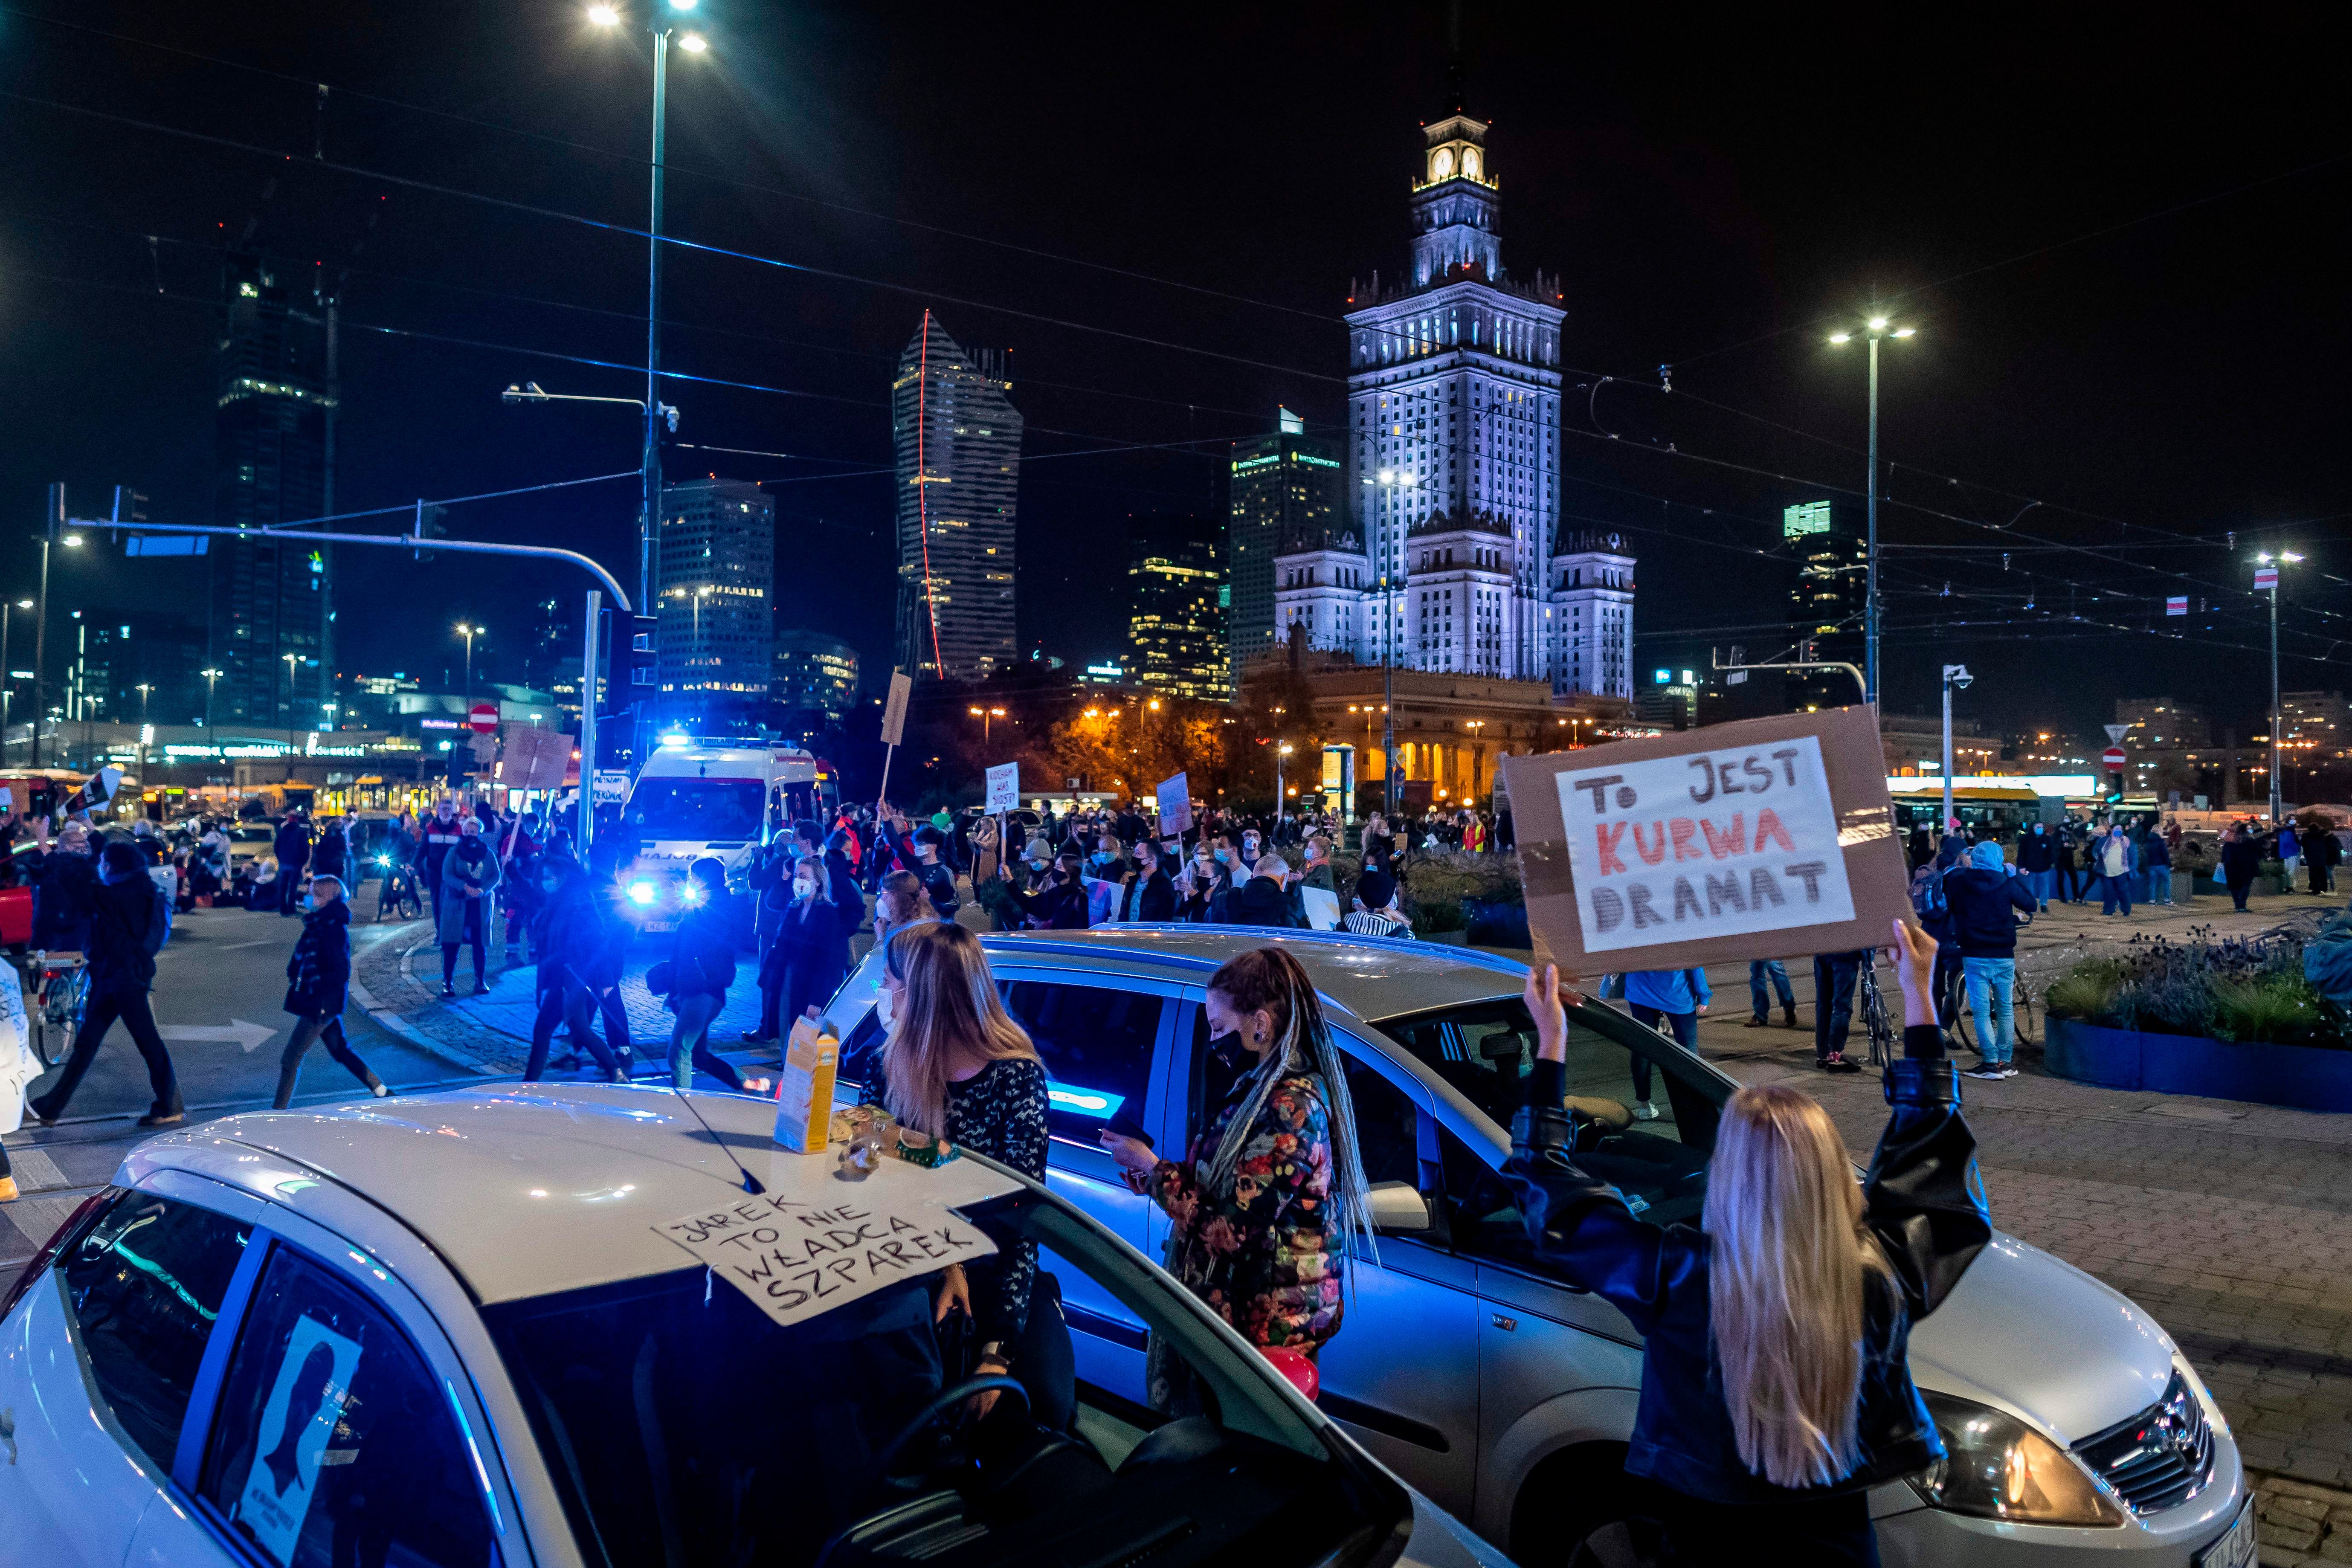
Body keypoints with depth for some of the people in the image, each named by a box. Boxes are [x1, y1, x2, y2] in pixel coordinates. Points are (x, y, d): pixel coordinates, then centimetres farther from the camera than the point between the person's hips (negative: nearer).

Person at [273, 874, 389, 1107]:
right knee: (340, 1051, 21)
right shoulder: (318, 923, 6)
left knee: (290, 1060, -2)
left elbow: (340, 973, -23)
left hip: (321, 1005, -10)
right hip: (322, 1003, 10)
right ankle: (382, 1092, 29)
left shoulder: (334, 929, -21)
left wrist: (315, 995, -23)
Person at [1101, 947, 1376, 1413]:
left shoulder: (1289, 1109, -23)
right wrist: (1143, 1166, 3)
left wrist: (1151, 1168, -13)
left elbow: (1230, 1232, -24)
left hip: (1263, 1329, -9)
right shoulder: (1263, 1088, 9)